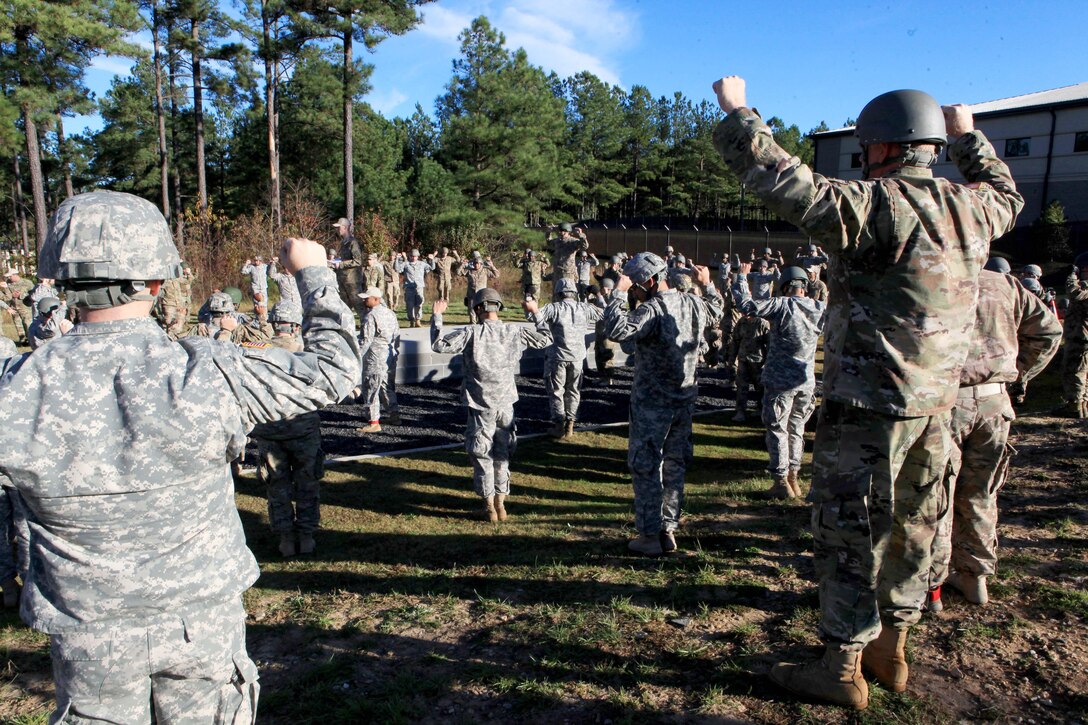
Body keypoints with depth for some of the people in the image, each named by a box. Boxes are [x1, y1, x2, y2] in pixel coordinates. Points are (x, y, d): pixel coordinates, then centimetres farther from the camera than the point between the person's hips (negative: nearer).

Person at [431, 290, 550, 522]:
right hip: (506, 404, 3)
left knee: (482, 456, 10)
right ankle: (500, 504, 24)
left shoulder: (471, 333, -15)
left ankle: (489, 506, 14)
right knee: (502, 455, 17)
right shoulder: (515, 332, -4)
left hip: (481, 406, -3)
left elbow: (439, 344, -19)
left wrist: (436, 316, -8)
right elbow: (544, 340, 9)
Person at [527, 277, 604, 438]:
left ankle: (559, 426, 8)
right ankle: (570, 425, 17)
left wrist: (532, 309, -13)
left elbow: (536, 316, -26)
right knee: (573, 391, 16)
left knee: (556, 391, 9)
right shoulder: (584, 308, -1)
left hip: (557, 357, -3)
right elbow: (602, 314, 16)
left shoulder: (554, 308, -11)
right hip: (577, 357, 3)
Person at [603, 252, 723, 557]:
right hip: (684, 401, 7)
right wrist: (708, 285, 32)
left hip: (652, 404, -7)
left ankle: (650, 537, 11)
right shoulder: (692, 304, 4)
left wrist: (618, 292, -26)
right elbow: (716, 309, 26)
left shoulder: (652, 310, -21)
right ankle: (669, 531, 25)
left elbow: (616, 330, -35)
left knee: (645, 468, 4)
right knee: (675, 466, 16)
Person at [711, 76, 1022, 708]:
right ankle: (891, 649, 35)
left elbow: (783, 181, -21)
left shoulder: (874, 206, -17)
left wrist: (736, 110, -7)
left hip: (869, 407, -8)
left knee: (849, 535, 4)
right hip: (935, 406, 8)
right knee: (911, 530, 19)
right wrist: (968, 136, 42)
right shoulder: (970, 207, 5)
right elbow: (1007, 194, 30)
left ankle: (842, 669, 16)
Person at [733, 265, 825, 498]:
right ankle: (793, 477, 24)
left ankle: (781, 481, 7)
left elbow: (746, 305, -20)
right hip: (806, 380, 5)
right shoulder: (820, 309, -1)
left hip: (780, 380, -5)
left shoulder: (782, 305, -16)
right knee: (796, 429, 18)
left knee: (777, 429, 6)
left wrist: (741, 277, -6)